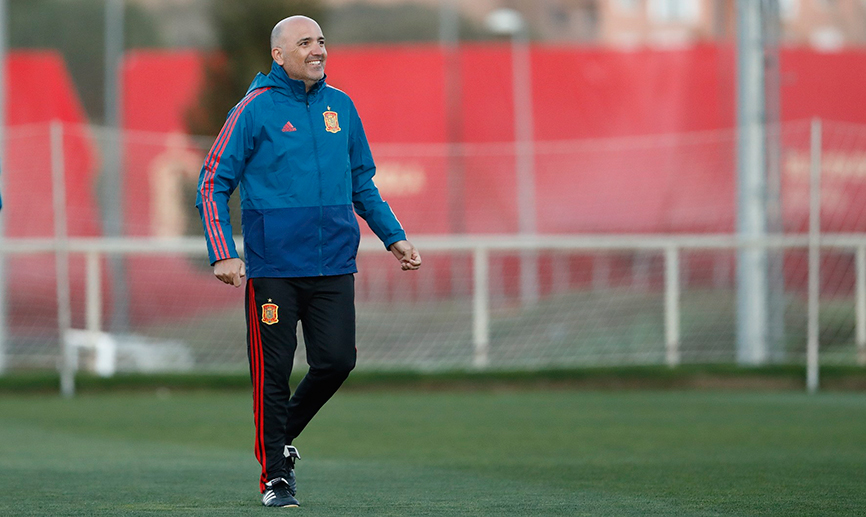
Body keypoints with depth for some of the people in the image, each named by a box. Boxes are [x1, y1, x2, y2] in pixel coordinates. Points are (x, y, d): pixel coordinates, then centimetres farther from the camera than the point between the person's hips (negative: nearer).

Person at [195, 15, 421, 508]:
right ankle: (275, 475, 11)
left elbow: (362, 184, 21)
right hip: (273, 267, -4)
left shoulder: (341, 107, 10)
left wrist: (394, 237, 12)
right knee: (273, 371, -1)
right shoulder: (255, 110, -4)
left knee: (337, 360, -2)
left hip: (334, 263, 4)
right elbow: (214, 185, -3)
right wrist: (223, 254, -14)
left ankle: (281, 438, 23)